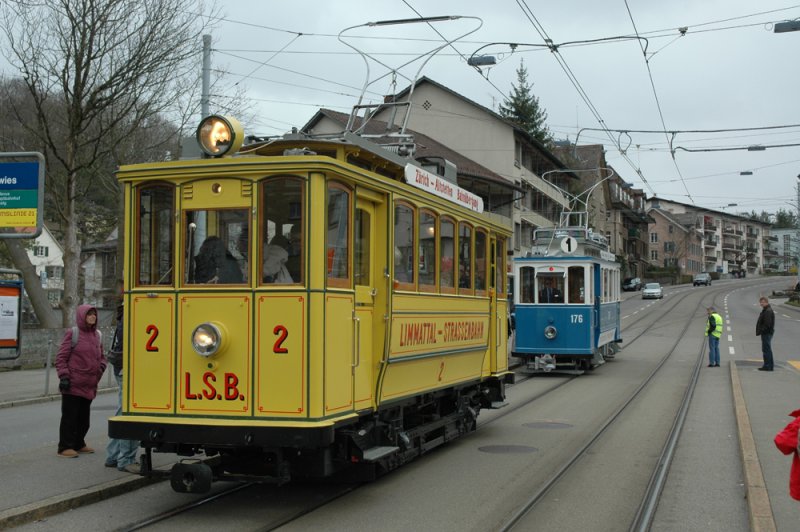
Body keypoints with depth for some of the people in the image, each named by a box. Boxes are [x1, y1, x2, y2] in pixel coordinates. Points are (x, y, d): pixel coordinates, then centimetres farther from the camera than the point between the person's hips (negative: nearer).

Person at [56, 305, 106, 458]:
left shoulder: (97, 335, 12)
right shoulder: (72, 333, -6)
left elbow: (101, 356, 22)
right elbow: (61, 358, -7)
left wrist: (101, 366, 2)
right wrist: (64, 376, -15)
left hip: (89, 386, 6)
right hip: (73, 385, -6)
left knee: (84, 417, 14)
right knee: (69, 416, -2)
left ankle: (78, 444, 26)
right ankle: (65, 447, 5)